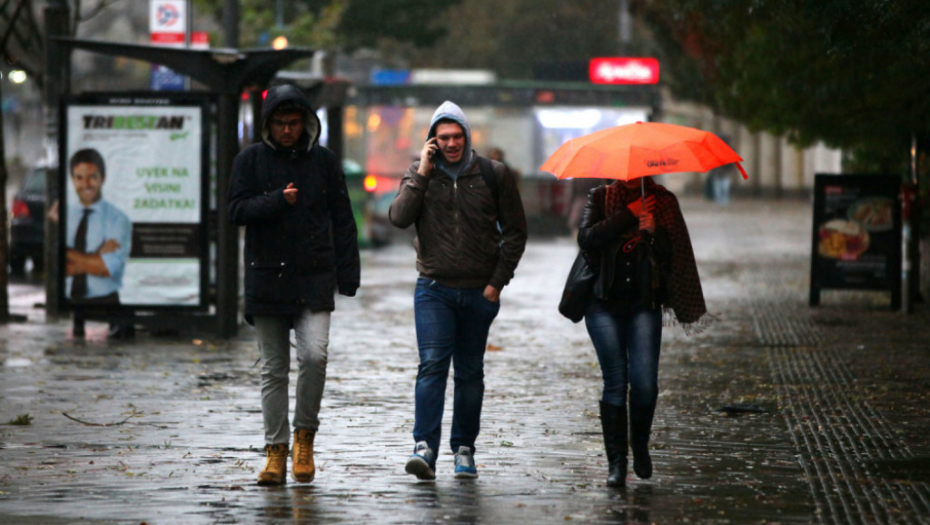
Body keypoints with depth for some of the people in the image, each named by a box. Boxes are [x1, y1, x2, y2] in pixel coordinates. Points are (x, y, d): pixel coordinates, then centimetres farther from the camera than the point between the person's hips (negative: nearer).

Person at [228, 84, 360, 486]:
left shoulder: (323, 161, 7)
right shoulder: (251, 160, 5)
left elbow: (342, 219, 10)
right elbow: (238, 210, -4)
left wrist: (348, 273, 3)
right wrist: (277, 200, -20)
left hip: (314, 279, 0)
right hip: (267, 278, 0)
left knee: (314, 355, -17)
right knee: (274, 369, 4)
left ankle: (305, 435, 3)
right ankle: (276, 450, 10)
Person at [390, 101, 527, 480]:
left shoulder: (493, 175, 2)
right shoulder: (419, 174, 5)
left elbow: (515, 231, 7)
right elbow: (399, 218, -9)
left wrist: (498, 280, 0)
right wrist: (422, 175, -13)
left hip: (479, 292, 1)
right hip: (434, 288, -1)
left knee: (470, 373, 7)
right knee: (432, 365, -14)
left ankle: (464, 449, 15)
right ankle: (425, 447, -21)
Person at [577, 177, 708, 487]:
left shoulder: (663, 203, 6)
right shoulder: (601, 198, 5)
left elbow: (673, 255, -1)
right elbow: (586, 239, -12)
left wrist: (654, 231, -19)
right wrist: (629, 214, -13)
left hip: (644, 305, 0)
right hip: (604, 303, 0)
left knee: (645, 384, -9)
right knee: (615, 382, -4)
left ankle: (640, 447, 17)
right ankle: (616, 462, 3)